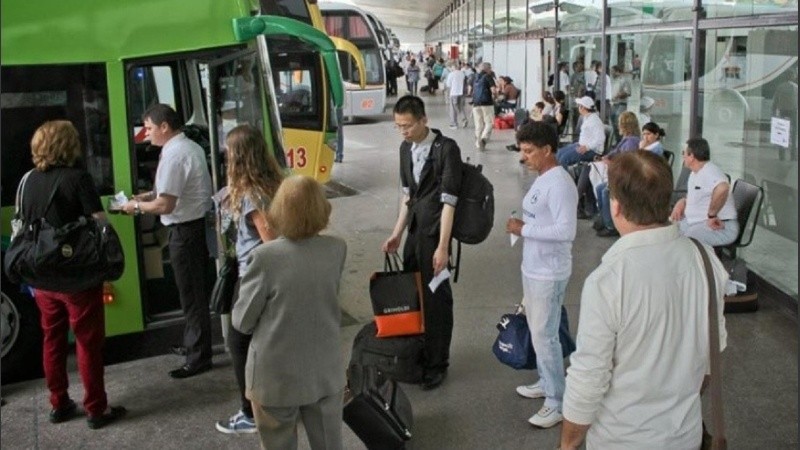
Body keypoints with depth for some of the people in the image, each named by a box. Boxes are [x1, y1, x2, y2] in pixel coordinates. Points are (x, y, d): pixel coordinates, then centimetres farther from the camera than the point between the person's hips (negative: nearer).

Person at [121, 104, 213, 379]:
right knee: (196, 291, 20)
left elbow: (165, 205, -22)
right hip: (199, 223, 10)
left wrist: (138, 207, -6)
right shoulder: (190, 147, 10)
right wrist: (150, 195, 14)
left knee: (192, 294, 0)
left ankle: (199, 357, 10)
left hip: (185, 230, -10)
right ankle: (194, 344, 34)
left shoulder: (173, 155, -20)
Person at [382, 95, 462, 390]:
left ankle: (437, 363, 18)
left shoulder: (446, 149, -15)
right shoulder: (406, 149, 8)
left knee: (435, 297, 2)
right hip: (414, 231, 7)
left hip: (434, 232, -7)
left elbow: (448, 200, -17)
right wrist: (397, 233, 14)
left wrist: (443, 247, -20)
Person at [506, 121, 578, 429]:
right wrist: (522, 226, 6)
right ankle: (545, 383, 37)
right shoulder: (542, 179, 9)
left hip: (549, 274, -10)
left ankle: (558, 403, 10)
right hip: (532, 268, 10)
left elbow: (566, 231, -30)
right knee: (537, 331, 21)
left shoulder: (559, 184, -22)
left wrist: (523, 229, -24)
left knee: (545, 335, -2)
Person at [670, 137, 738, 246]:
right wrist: (682, 202, 6)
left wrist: (711, 214, -32)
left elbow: (722, 188, -41)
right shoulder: (694, 173, 14)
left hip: (718, 227, -11)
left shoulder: (709, 172, -19)